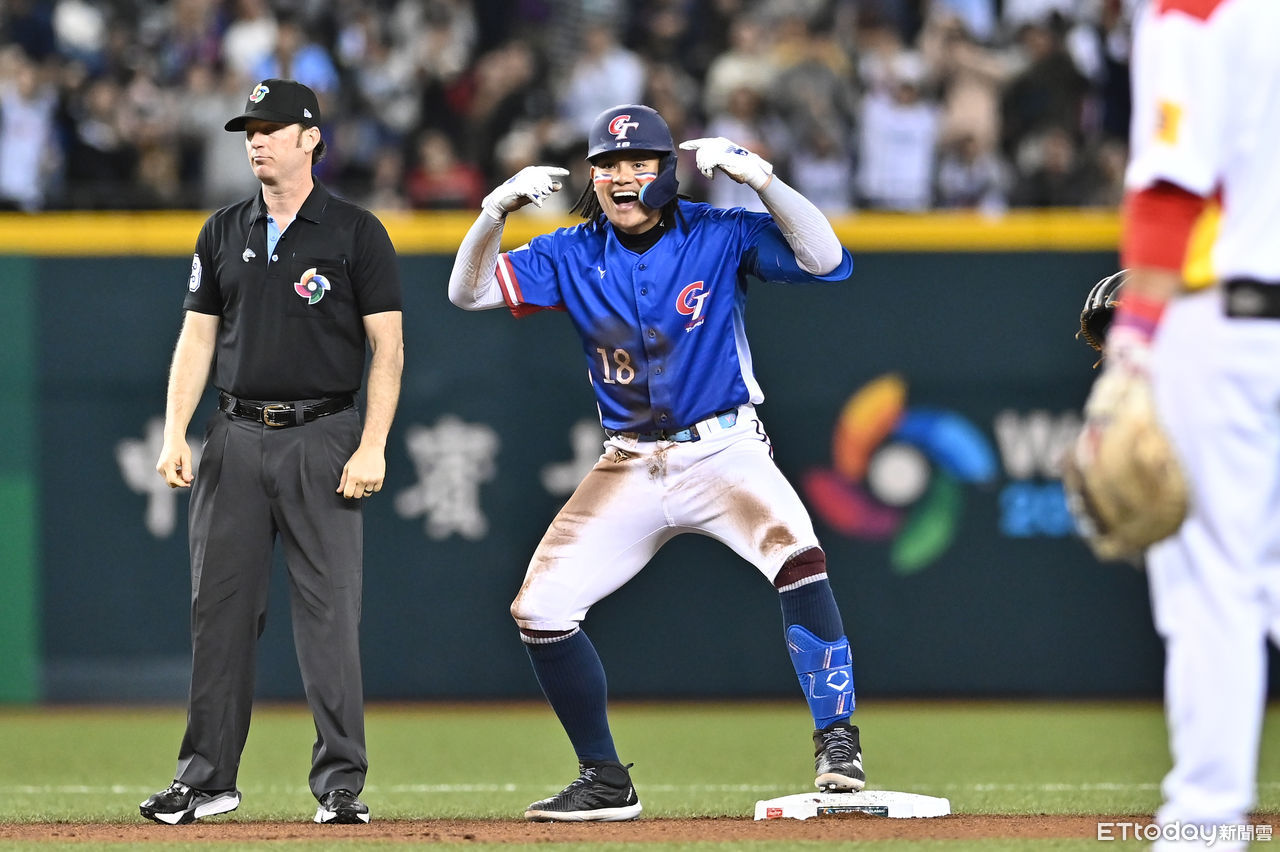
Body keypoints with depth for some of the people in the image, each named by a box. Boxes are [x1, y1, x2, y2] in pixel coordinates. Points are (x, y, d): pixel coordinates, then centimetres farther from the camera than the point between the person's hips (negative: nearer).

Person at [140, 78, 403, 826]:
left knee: (330, 610, -6)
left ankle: (340, 782, -3)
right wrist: (175, 434, 2)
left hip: (322, 439, -4)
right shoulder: (225, 234, 13)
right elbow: (198, 339, 14)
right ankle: (207, 778, 10)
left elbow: (387, 346, -3)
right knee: (220, 607, 4)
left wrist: (372, 447, -13)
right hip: (237, 437, 4)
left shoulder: (355, 232, -1)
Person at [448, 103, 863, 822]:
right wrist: (496, 211, -19)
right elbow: (469, 291, -3)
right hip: (630, 466, 4)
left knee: (797, 555, -32)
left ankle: (838, 745, -25)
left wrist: (757, 176, -28)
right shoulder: (574, 256, 3)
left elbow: (825, 260, -19)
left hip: (724, 451, -4)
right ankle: (606, 783, 15)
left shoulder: (719, 236, -7)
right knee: (540, 610, -1)